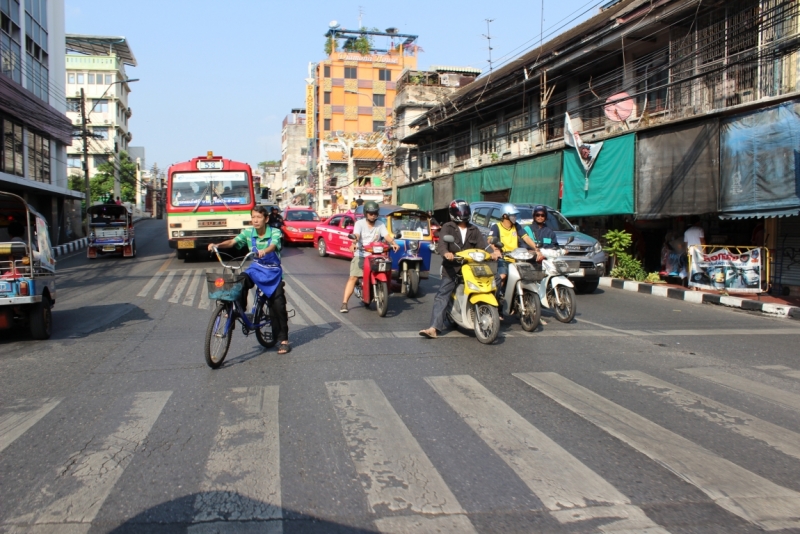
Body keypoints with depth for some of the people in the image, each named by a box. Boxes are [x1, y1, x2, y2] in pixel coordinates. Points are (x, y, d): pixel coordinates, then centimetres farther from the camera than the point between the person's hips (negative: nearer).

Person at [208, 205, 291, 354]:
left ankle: (283, 340, 5)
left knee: (278, 306, -5)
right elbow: (232, 242, -15)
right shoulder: (248, 232, -4)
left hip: (273, 271, -3)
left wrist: (264, 251, -57)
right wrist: (217, 245, -35)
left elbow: (272, 246, -34)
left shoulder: (275, 232, -15)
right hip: (256, 268, 3)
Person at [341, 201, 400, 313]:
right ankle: (344, 303, -15)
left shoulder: (380, 224, 10)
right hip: (361, 255, -3)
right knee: (353, 277, -14)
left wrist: (393, 243, -24)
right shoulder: (359, 223, 2)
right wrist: (354, 243, -37)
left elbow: (387, 236, -3)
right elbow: (356, 235, -15)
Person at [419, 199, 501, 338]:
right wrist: (445, 253, -36)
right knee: (441, 297, -11)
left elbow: (483, 244, 2)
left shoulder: (474, 230, 15)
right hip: (451, 268, -4)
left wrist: (492, 252, -19)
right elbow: (441, 244, -13)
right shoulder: (448, 228, 2)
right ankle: (434, 328, -15)